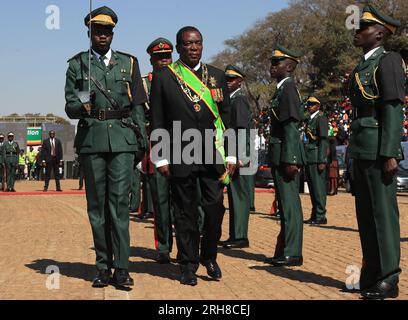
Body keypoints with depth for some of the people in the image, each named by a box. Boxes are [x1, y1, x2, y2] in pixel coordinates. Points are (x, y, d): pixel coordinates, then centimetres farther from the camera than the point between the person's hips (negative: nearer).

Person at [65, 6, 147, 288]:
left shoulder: (129, 62, 14)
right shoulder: (77, 64, 11)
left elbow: (138, 106, 13)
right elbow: (70, 108, 7)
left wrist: (141, 141, 7)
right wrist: (81, 105, -17)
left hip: (122, 139, 0)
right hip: (91, 140, 1)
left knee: (120, 201, -8)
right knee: (97, 204, 2)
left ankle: (121, 267, -8)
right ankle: (104, 267, 7)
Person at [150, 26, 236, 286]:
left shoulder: (217, 76, 11)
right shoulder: (163, 78, 3)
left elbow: (227, 117, 10)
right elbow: (157, 122, 2)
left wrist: (231, 155, 5)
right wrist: (161, 158, -3)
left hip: (213, 156, 2)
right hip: (180, 156, -2)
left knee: (215, 208, -3)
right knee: (186, 213, 3)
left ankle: (209, 256, 19)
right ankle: (189, 265, 15)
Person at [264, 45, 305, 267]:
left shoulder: (288, 88, -12)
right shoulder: (282, 89, 19)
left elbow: (292, 127, -19)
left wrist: (290, 160, -23)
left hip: (286, 156, -10)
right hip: (280, 156, 10)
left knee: (290, 204, -7)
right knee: (285, 204, 13)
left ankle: (292, 253, -3)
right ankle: (284, 252, 20)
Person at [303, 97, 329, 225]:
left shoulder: (321, 118, -6)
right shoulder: (309, 119, 21)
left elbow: (324, 140, -13)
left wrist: (322, 161, -20)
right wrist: (304, 159, 16)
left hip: (317, 158, -9)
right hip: (309, 158, 9)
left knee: (318, 186, -8)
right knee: (312, 187, 9)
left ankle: (320, 216, -6)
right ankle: (315, 215, 13)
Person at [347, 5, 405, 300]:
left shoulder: (388, 61, -6)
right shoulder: (362, 67, 20)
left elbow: (393, 109, -14)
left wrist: (390, 153, -20)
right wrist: (355, 151, 18)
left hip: (379, 150, -9)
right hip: (361, 150, 9)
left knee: (383, 212, -5)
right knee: (365, 214, 10)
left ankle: (388, 281, 1)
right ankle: (371, 276, 18)